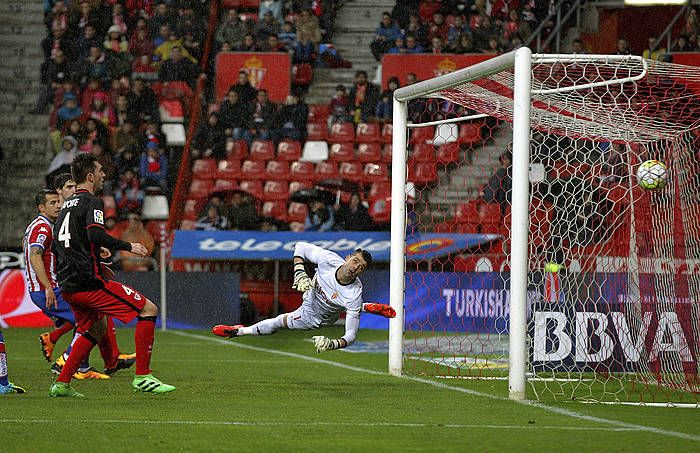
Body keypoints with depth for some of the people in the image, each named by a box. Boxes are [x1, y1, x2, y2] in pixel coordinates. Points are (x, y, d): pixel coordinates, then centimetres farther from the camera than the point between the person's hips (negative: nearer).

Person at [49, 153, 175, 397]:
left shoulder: (67, 205, 20)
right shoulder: (91, 202, -8)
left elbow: (57, 246, 25)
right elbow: (96, 235, -25)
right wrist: (128, 246, -13)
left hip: (68, 285, 9)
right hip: (89, 282, -9)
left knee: (97, 327, 28)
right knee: (148, 310, -5)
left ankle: (62, 384, 22)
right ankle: (142, 377, -8)